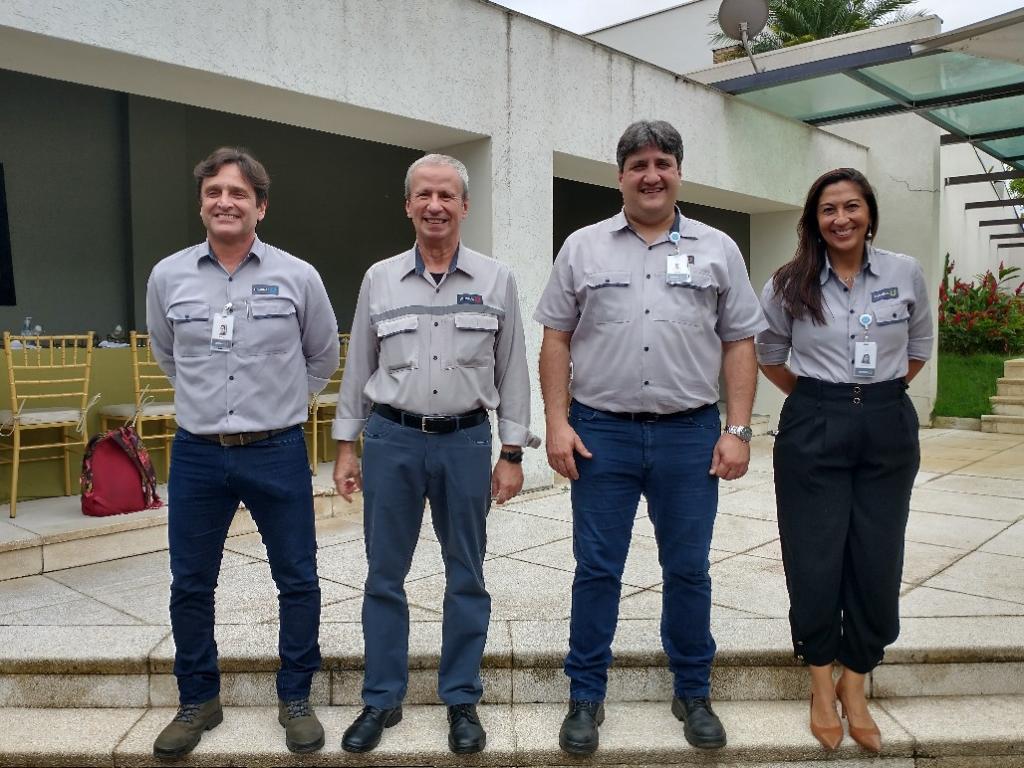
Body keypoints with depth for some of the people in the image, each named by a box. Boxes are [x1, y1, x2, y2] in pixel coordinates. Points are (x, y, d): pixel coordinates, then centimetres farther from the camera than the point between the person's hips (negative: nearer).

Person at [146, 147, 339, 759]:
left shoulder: (297, 277, -3)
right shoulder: (168, 277, 1)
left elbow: (322, 357, 11)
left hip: (278, 453, -1)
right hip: (197, 454, 2)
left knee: (298, 580, 7)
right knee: (190, 585, 11)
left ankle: (296, 698, 26)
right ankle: (198, 701, 31)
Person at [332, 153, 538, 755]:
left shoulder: (496, 281, 2)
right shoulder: (379, 279, 5)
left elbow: (513, 372, 3)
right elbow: (358, 368, 9)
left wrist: (512, 454, -1)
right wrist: (347, 447, 6)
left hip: (466, 441, -1)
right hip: (391, 440, 1)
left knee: (466, 576, 9)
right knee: (385, 575, 8)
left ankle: (462, 700, 24)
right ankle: (382, 699, 23)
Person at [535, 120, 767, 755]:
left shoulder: (717, 250, 7)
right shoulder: (584, 248, 6)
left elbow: (739, 344, 6)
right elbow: (557, 339, 5)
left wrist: (738, 429, -2)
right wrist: (558, 423, -3)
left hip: (690, 436, 1)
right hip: (602, 433, 0)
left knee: (689, 570, 11)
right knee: (597, 570, 7)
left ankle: (694, 693, 29)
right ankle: (587, 697, 22)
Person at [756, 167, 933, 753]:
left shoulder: (907, 273, 1)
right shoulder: (791, 284, -3)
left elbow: (920, 346, 14)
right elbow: (768, 353, 11)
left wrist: (881, 391, 10)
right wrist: (815, 396, 10)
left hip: (888, 429, 2)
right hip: (813, 430, -1)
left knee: (877, 561, 6)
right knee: (815, 560, 3)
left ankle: (855, 690, 23)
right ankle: (822, 687, 23)